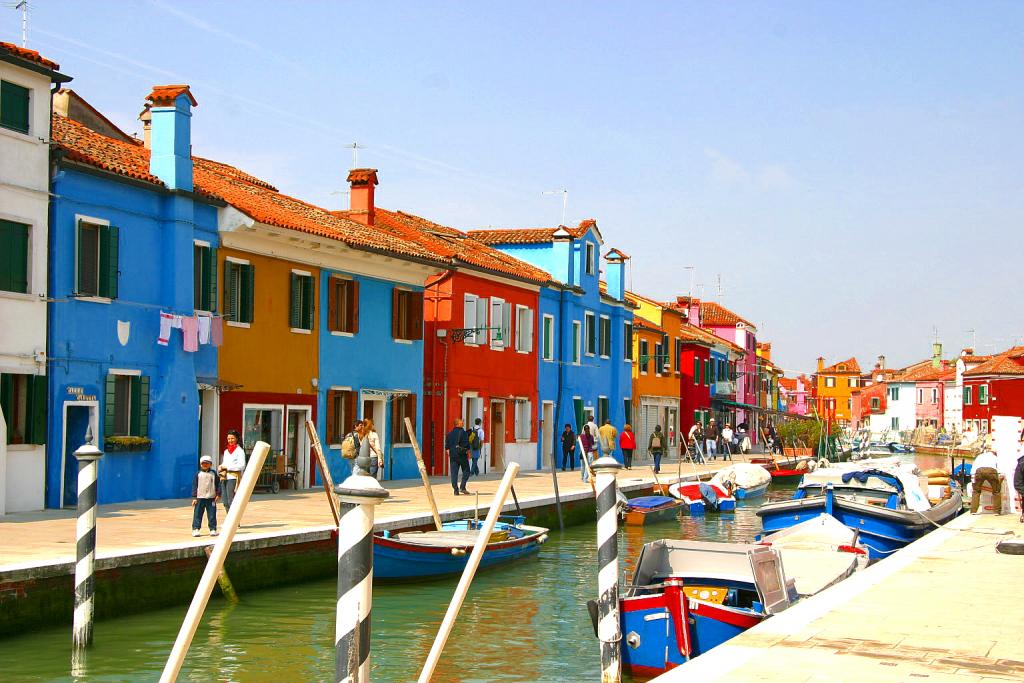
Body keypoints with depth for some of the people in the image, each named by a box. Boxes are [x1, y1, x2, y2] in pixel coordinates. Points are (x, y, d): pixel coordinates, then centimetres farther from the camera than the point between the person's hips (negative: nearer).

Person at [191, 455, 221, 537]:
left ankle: (213, 529, 8)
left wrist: (218, 494, -1)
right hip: (200, 498, -1)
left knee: (212, 515, 2)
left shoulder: (213, 474, 5)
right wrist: (194, 497, -3)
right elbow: (194, 486, 2)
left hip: (211, 498, 1)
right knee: (197, 514, 0)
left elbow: (218, 484, 8)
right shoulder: (198, 474, 2)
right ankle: (195, 529, 4)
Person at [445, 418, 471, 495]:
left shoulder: (450, 434, 8)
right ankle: (462, 487, -5)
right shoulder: (463, 433, -8)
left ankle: (455, 489, 0)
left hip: (453, 456, 4)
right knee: (466, 471, 7)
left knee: (454, 473, 5)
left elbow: (447, 446, 10)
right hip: (462, 455, -4)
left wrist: (449, 453, 21)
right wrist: (468, 453, 2)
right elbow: (467, 445, -9)